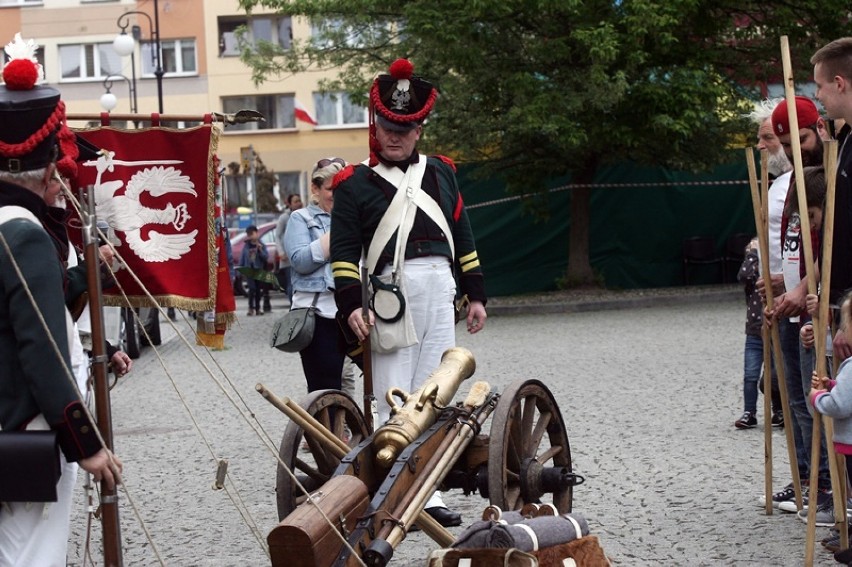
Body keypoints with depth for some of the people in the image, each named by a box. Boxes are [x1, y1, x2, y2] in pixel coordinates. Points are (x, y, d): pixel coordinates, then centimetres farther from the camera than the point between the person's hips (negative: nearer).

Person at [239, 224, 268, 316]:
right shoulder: (246, 246, 4)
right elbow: (242, 258, 8)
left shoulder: (261, 245, 1)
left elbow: (266, 257, -5)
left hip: (259, 270, 1)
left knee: (258, 289, 7)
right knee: (252, 288, -14)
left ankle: (257, 308, 16)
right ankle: (251, 308, -9)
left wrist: (260, 250, -19)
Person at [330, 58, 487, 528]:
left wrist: (476, 295, 15)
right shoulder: (354, 183, 5)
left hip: (441, 292, 4)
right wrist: (351, 305, -13)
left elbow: (463, 237, 19)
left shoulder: (440, 172, 18)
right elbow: (344, 252, -1)